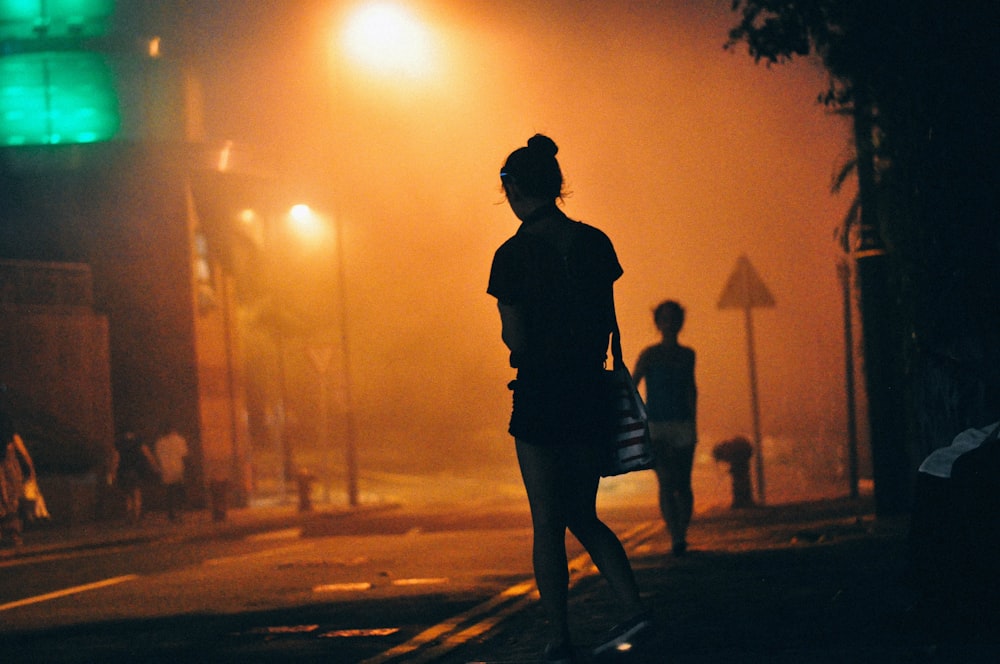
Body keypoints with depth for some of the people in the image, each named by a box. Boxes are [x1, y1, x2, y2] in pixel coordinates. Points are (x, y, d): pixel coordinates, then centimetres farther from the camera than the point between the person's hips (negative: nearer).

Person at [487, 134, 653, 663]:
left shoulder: (514, 255, -11)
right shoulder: (595, 242, 4)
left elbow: (517, 341, -12)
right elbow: (608, 323, 7)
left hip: (541, 394, -5)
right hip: (591, 391, 5)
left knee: (547, 524, 3)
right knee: (582, 516, 16)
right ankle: (633, 606, 0)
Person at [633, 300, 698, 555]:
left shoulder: (687, 355, 10)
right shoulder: (649, 355, -3)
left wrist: (694, 422, 25)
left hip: (683, 426, 3)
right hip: (657, 426, -3)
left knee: (683, 484, 3)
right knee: (666, 483, -15)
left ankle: (681, 535, 16)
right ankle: (676, 537, -19)